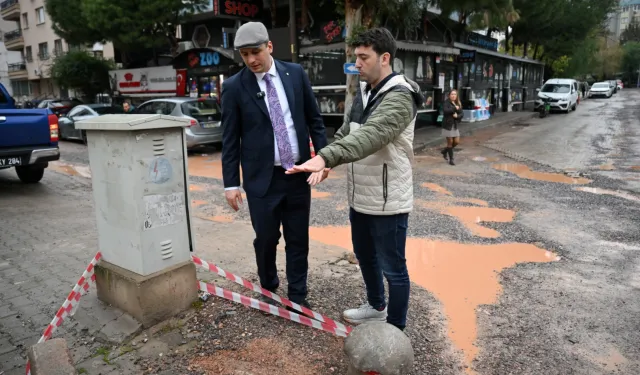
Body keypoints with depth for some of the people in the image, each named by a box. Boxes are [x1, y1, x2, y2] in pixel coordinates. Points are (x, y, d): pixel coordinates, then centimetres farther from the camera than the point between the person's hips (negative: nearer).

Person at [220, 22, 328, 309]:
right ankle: (268, 288, 35)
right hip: (262, 177, -2)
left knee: (298, 239, 10)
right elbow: (230, 139, -2)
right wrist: (231, 183, -4)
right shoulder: (233, 87, -4)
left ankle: (297, 295, 27)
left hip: (299, 173, 2)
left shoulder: (296, 73, 2)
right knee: (266, 238, 7)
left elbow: (314, 119, 7)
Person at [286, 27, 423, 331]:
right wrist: (323, 161, -3)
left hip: (388, 201, -9)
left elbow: (370, 135, -36)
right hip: (360, 197, 9)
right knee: (364, 255, 25)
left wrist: (325, 157, -48)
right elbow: (346, 132, 13)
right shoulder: (363, 92, 9)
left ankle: (395, 331, 26)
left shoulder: (399, 97, -20)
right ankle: (376, 306, 48)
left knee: (392, 267, 7)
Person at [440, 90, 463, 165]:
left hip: (455, 125, 6)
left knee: (457, 142, 6)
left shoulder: (458, 104, 9)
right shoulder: (446, 102, -7)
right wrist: (454, 108, -20)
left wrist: (457, 115, -16)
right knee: (450, 142, -1)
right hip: (447, 125, -6)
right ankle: (451, 159, 10)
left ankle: (444, 151, 30)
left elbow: (462, 114, 4)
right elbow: (445, 111, -25)